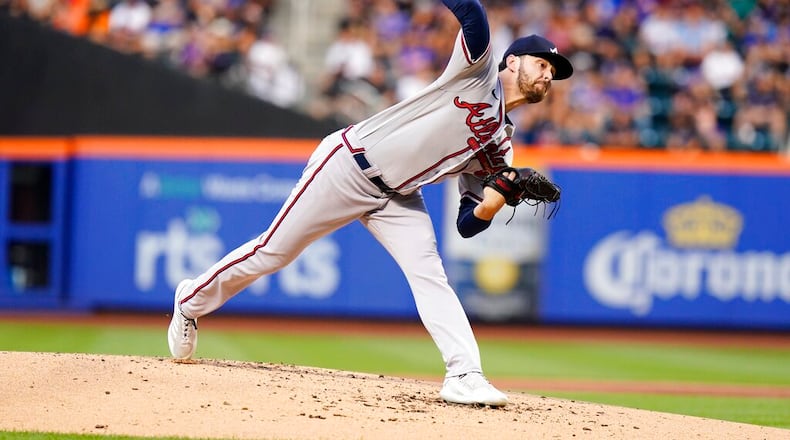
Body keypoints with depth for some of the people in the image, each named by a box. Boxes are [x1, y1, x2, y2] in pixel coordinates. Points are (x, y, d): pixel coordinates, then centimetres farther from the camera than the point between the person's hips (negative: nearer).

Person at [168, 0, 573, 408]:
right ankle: (191, 301, 23)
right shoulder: (477, 68, -6)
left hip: (398, 198, 6)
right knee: (272, 252, 2)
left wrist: (503, 196, -13)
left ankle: (464, 376, -24)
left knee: (428, 273, -16)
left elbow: (469, 224, 5)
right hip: (349, 166, -6)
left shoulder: (499, 145, 10)